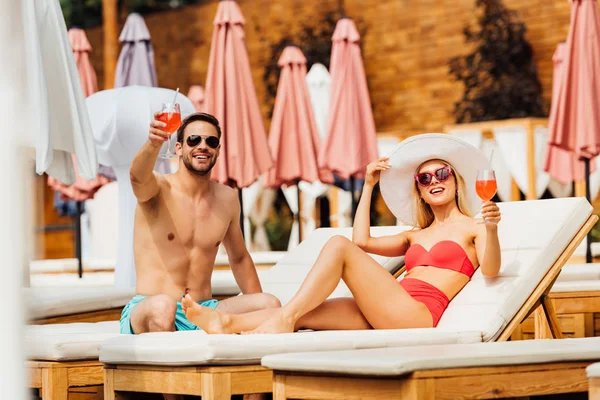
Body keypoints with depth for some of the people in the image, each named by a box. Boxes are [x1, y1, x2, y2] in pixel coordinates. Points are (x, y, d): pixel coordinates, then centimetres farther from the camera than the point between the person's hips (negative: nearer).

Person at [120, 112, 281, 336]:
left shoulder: (227, 199, 11)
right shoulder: (159, 189, -4)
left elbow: (239, 259, 24)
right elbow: (138, 177, -30)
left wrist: (261, 313, 17)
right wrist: (153, 144, -52)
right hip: (149, 314, -4)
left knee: (270, 304, -20)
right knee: (162, 305, -40)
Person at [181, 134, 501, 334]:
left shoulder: (472, 227, 13)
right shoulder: (416, 235, 33)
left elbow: (490, 270, -7)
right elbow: (362, 241, 23)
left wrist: (491, 229, -27)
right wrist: (368, 187, 25)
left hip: (417, 316, -7)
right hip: (384, 319, 7)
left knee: (339, 246, -20)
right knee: (302, 315, -14)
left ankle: (284, 319, -27)